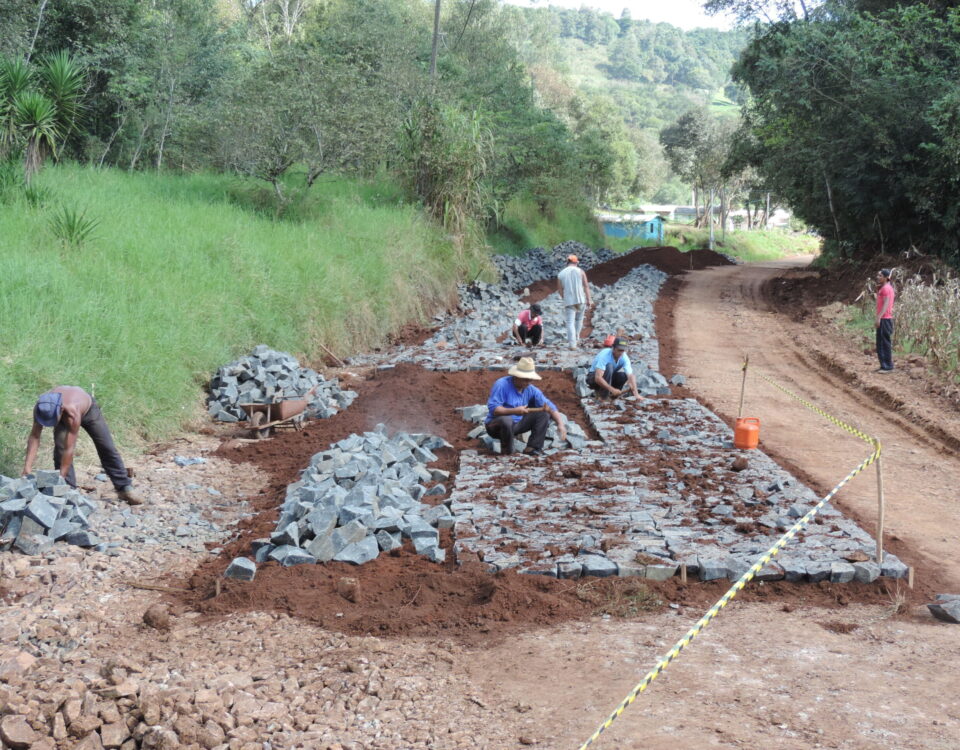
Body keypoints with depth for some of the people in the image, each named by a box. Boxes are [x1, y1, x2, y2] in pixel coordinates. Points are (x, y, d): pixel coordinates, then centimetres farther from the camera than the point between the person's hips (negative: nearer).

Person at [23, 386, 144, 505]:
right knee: (60, 448, -17)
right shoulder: (41, 408, -38)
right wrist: (27, 467, -40)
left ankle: (125, 488, 10)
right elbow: (34, 437, -33)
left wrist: (61, 477, -45)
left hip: (88, 409, -3)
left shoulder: (72, 412, -49)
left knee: (107, 449, -1)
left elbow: (69, 449, -46)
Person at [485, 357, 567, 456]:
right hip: (496, 425, -6)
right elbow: (492, 408, -26)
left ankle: (532, 448, -9)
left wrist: (560, 424, -19)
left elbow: (550, 407, -4)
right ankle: (506, 452, -16)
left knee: (543, 414, -5)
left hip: (516, 424, 6)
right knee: (506, 420, -40)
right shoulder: (502, 385, -19)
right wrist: (514, 411, -34)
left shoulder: (531, 390, -2)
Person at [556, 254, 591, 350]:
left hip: (568, 301, 0)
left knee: (570, 322, -2)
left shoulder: (561, 274, 6)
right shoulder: (580, 271, 2)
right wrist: (588, 299, 1)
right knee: (579, 319, 21)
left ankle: (572, 343, -13)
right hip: (581, 300, 0)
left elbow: (560, 290, 8)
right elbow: (586, 286, -1)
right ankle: (576, 338, 25)